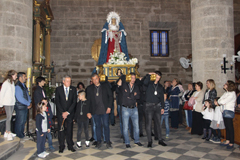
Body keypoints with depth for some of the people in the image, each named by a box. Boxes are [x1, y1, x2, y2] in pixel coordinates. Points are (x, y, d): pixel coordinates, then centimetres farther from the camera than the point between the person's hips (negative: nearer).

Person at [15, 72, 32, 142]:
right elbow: (19, 98, -21)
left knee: (23, 121, 17)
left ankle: (22, 135, 29)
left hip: (25, 106, 9)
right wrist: (28, 104, -12)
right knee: (19, 122, 2)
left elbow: (27, 95, 17)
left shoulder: (24, 85, 12)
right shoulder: (17, 86, -17)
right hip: (20, 107, -9)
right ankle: (19, 136, 16)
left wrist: (29, 103, 2)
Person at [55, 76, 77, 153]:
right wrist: (62, 112, -10)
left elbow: (74, 102, -1)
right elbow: (57, 102, -2)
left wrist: (67, 112, -9)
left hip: (70, 113, 1)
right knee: (61, 130, 1)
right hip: (60, 113, 0)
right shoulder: (58, 89, 2)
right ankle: (61, 146, 13)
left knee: (69, 130, 3)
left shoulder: (73, 89, 3)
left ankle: (70, 146, 15)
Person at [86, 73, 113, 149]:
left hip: (105, 110, -1)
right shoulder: (89, 88, 7)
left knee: (106, 126, 0)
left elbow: (110, 96, 4)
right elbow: (88, 100, 8)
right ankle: (99, 142, 22)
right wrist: (88, 111, 3)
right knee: (98, 126, 9)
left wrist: (109, 107, -4)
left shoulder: (105, 85, 4)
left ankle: (108, 142, 11)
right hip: (95, 111, 2)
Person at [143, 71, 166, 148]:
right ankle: (149, 141, 7)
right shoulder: (149, 84, 2)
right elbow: (145, 82, -24)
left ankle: (160, 140, 20)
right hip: (149, 106, -4)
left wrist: (162, 107, 11)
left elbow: (162, 97, 15)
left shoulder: (160, 86, 14)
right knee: (149, 124, -2)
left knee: (158, 123, 8)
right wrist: (149, 74, -17)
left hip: (157, 106, 4)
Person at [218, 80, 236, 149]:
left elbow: (223, 101, -18)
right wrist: (222, 102, -9)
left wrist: (221, 101, 0)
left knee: (230, 128, -2)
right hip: (224, 112, 8)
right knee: (227, 127, 12)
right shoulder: (225, 93, 15)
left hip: (229, 112, -8)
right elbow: (219, 100, 9)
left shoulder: (232, 93, -12)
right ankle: (227, 141, 19)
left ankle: (231, 143, 5)